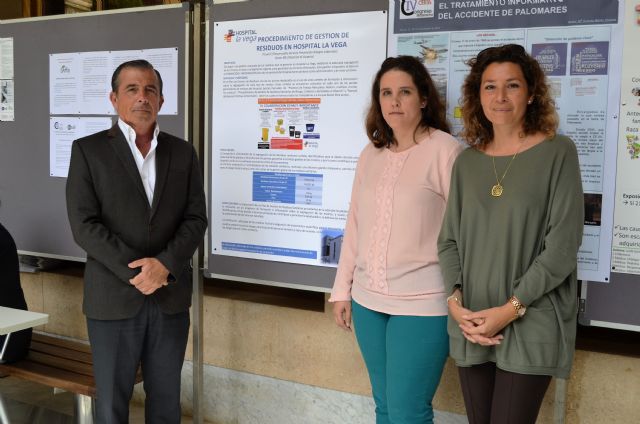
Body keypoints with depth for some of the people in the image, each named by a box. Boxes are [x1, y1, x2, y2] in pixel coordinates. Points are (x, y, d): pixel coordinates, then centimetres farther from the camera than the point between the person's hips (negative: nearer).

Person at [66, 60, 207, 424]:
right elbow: (84, 224, -8)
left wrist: (164, 265, -14)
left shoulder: (183, 152, 7)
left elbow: (196, 219, 2)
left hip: (171, 296, 3)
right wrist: (134, 271, -15)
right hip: (113, 297, -2)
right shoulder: (88, 150, -1)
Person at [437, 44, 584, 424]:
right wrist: (455, 300, -7)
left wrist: (510, 309, -15)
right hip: (471, 326, 4)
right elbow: (449, 240, 9)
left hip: (530, 327, -4)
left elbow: (563, 245, -10)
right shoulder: (467, 161, 8)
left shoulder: (558, 153, -4)